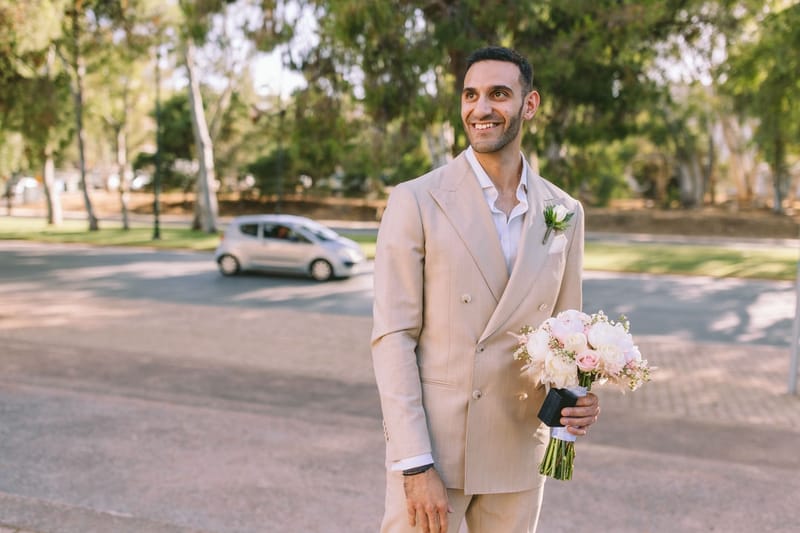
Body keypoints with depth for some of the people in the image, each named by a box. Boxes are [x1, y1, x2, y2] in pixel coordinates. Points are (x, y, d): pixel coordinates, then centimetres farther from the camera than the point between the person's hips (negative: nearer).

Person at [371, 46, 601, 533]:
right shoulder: (415, 201, -7)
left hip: (519, 454, 4)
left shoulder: (565, 212, 5)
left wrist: (578, 397, -8)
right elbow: (393, 337, -10)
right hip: (429, 448, -3)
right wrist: (415, 466, -15)